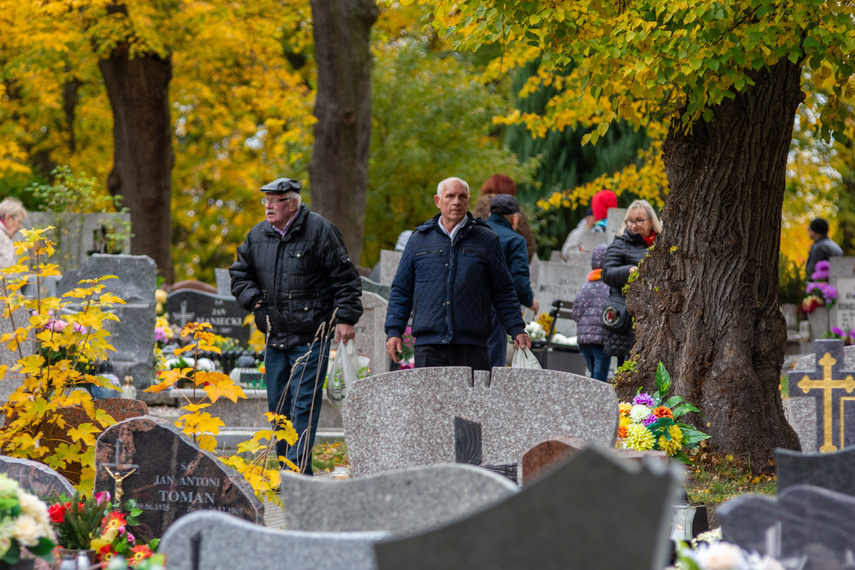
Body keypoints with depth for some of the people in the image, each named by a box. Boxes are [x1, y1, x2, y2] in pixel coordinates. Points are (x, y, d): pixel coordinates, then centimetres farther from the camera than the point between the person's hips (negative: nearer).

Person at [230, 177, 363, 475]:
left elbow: (345, 278, -4)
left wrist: (345, 317, -10)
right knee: (278, 404, 9)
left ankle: (299, 470, -13)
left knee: (304, 404, -10)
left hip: (311, 338, -6)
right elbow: (239, 274, 22)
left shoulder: (319, 231, -5)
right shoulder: (257, 236, 10)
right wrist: (254, 299, 4)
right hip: (275, 336, 6)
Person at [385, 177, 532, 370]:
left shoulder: (486, 240, 10)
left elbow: (503, 292, 13)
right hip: (428, 347, 1)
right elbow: (401, 290, 15)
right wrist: (394, 331, 5)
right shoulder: (419, 240, 13)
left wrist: (517, 330, 2)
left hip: (472, 347, -1)